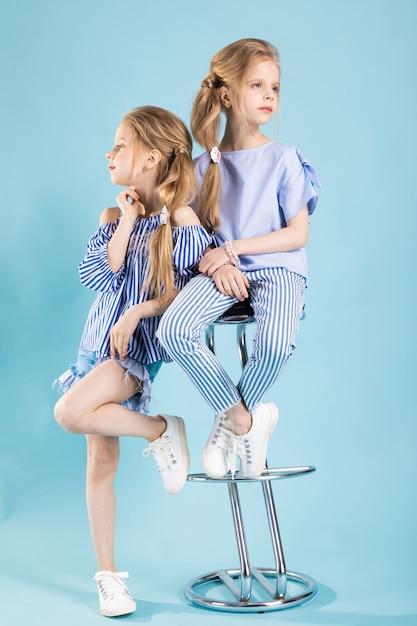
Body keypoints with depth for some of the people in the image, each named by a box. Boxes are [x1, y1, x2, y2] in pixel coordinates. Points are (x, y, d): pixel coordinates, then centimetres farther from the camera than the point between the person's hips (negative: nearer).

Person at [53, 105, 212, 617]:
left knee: (71, 412, -30)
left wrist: (138, 311, -16)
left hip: (141, 346, -6)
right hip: (98, 344, 6)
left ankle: (162, 431, -6)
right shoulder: (112, 217, 10)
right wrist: (125, 223, -7)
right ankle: (107, 574, 18)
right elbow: (96, 275, -4)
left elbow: (187, 291, -9)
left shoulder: (181, 221, -7)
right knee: (100, 464, 5)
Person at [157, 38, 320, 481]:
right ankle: (244, 419, -7)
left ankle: (230, 423, -2)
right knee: (173, 329, -27)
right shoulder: (205, 164, 6)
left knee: (275, 344, -34)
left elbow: (298, 234, -5)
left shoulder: (283, 159, -2)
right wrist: (218, 264, -11)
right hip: (223, 268, 3)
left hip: (277, 267, -2)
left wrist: (233, 248, -12)